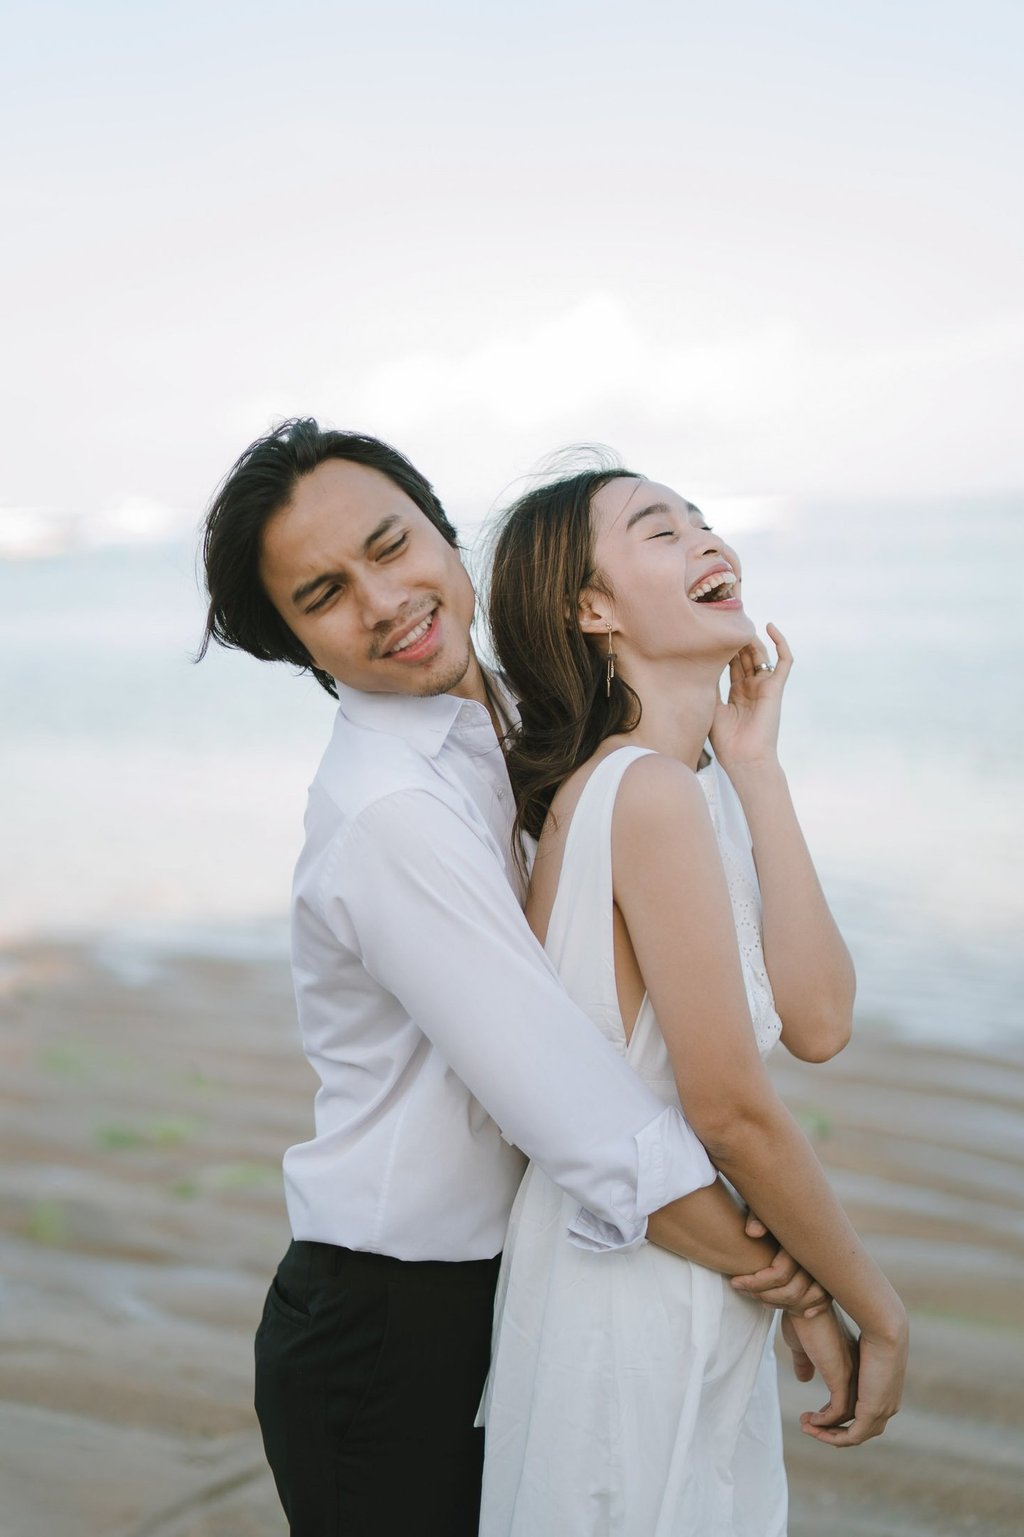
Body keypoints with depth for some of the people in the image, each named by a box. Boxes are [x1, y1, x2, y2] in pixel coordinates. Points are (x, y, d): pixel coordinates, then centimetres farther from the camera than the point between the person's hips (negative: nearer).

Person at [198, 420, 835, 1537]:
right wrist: (798, 1287, -18)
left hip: (492, 1289, 8)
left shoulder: (501, 718, 2)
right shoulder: (389, 813, -26)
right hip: (394, 1335, -8)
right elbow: (592, 1125, -27)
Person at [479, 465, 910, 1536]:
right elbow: (732, 1110, -20)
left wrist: (754, 765, -7)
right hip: (635, 1280, -9)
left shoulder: (700, 783, 4)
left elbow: (816, 1021, -9)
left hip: (692, 1270, 9)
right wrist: (881, 1317, -8)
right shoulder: (650, 792, -23)